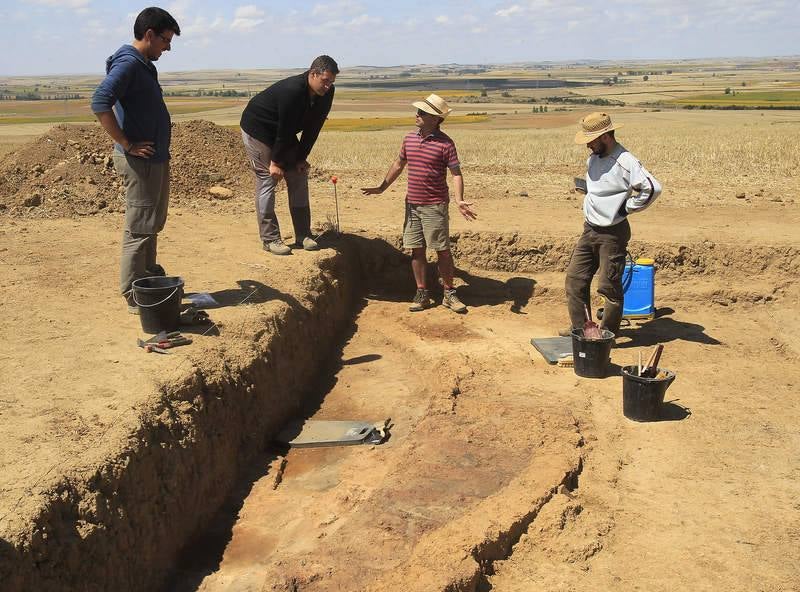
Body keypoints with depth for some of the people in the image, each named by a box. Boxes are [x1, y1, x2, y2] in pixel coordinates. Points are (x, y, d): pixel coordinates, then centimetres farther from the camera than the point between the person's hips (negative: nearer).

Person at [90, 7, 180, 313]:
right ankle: (135, 297, 3)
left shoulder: (144, 65, 15)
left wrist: (160, 149, 16)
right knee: (139, 229, -4)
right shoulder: (127, 63, -15)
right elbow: (100, 103, -27)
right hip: (140, 161, -10)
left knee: (153, 225, 18)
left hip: (156, 158, 10)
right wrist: (127, 145, -24)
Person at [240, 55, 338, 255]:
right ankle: (270, 239, -6)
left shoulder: (326, 93, -12)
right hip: (257, 129, -8)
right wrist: (275, 162, -23)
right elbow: (284, 129, -29)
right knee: (267, 179, -10)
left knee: (299, 175, 2)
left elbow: (313, 128, -5)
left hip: (284, 135, 8)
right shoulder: (292, 90, -34)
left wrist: (302, 157, -6)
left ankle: (303, 235, 7)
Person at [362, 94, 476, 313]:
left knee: (442, 250, 2)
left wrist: (459, 200, -23)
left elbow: (456, 173, -10)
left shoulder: (445, 143, -9)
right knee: (416, 250, 8)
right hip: (412, 204, 5)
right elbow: (399, 165, 21)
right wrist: (382, 188, 23)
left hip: (435, 206, -5)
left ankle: (449, 294, 14)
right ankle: (422, 294, 18)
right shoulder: (409, 139, 7)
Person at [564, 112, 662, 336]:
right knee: (574, 279, 10)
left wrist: (626, 208, -18)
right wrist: (589, 207, 12)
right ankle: (579, 328, 21)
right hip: (589, 231, 9)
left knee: (609, 286, 0)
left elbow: (652, 188, -28)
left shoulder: (625, 162, -18)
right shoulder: (593, 158, 9)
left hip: (612, 234, -9)